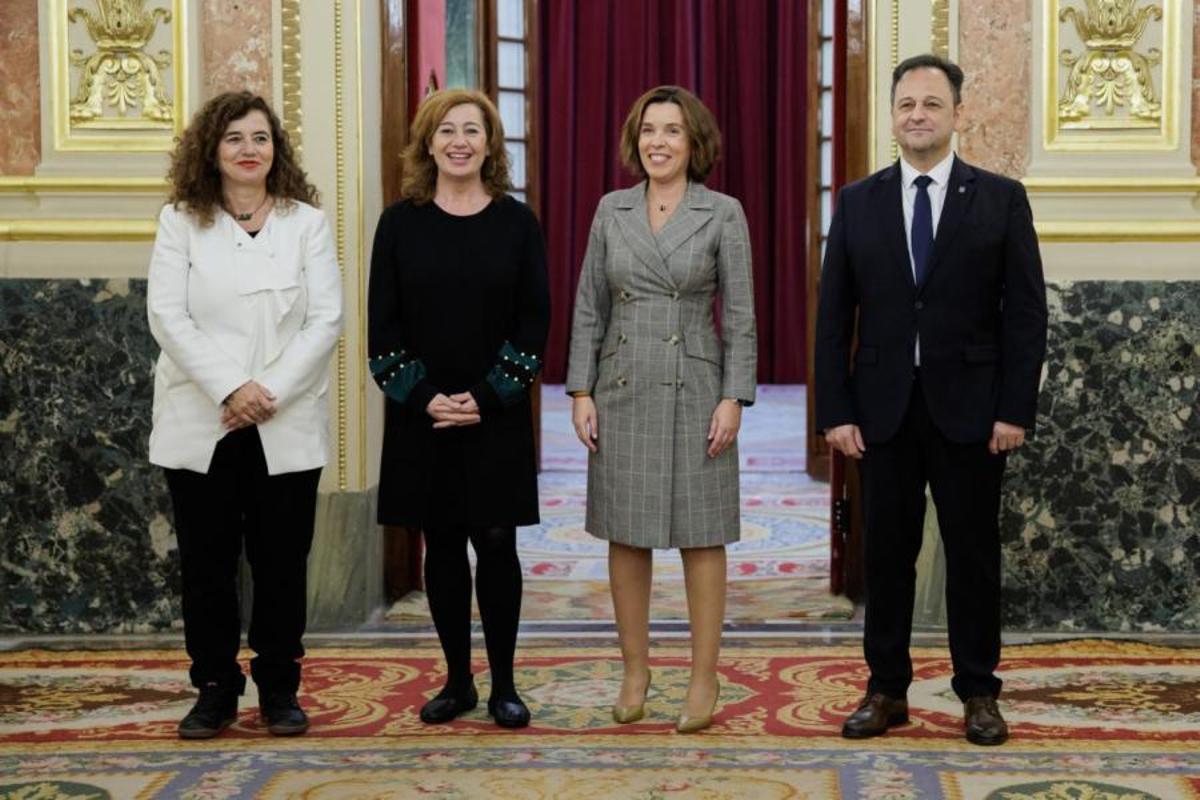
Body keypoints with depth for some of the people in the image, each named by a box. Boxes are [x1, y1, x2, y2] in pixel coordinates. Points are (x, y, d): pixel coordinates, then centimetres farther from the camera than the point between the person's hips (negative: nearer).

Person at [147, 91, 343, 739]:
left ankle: (279, 689, 16)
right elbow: (166, 315, -5)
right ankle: (214, 689, 16)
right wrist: (230, 389, -15)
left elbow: (326, 319, -2)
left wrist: (271, 393, -12)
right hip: (199, 425, 0)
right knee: (206, 564, 5)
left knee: (281, 563, 4)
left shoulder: (307, 222, 5)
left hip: (286, 427, 0)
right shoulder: (181, 221, 5)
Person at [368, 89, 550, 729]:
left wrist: (487, 397, -11)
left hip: (497, 418, -1)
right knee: (442, 546, 7)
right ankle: (457, 680, 19)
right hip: (421, 418, 1)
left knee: (496, 544, 1)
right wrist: (423, 398, -11)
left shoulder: (517, 223, 1)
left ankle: (504, 685, 13)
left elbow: (535, 323, -1)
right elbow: (383, 325, 1)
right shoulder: (401, 223, 2)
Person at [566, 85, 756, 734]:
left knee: (701, 536, 2)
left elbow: (740, 314, -3)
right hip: (622, 391, 3)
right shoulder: (611, 210, 6)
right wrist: (581, 391, 1)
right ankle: (634, 674, 19)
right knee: (625, 536, 7)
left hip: (694, 390, -3)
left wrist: (733, 398, -9)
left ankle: (704, 678, 12)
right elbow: (589, 308, 7)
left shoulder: (723, 214, -2)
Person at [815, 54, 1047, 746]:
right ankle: (887, 690, 18)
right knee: (888, 552, 7)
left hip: (969, 406, -1)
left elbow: (1026, 312, -2)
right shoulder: (859, 202, 5)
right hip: (884, 407, 1)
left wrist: (1016, 409, -8)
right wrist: (836, 410, -3)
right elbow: (835, 315, 4)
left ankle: (979, 693, 18)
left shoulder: (1001, 198, 1)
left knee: (974, 553, 7)